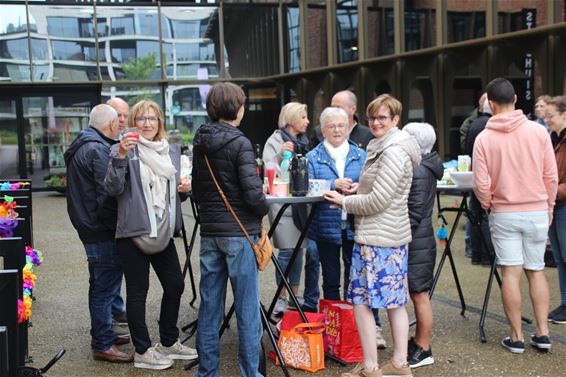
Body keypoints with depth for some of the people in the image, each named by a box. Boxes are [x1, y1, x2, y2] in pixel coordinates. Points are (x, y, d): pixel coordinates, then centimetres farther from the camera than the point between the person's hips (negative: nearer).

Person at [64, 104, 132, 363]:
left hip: (88, 226, 11)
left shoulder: (81, 147, 15)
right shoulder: (98, 150, -18)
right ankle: (103, 345, 3)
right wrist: (118, 227, -15)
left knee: (101, 284, 20)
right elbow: (107, 196, -22)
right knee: (106, 286, -4)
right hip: (102, 230, -11)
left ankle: (102, 334, 33)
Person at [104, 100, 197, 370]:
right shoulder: (123, 150, -5)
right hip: (134, 231, -6)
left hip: (163, 231, 6)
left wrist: (185, 189, 1)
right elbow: (113, 189, -16)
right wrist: (120, 155, -28)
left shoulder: (172, 151, 12)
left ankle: (169, 343, 29)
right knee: (138, 291, 2)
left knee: (175, 285, 12)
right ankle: (142, 352, 14)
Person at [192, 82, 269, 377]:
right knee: (247, 308, 4)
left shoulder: (199, 143, 7)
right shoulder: (239, 143, -13)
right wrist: (263, 211, 1)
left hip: (209, 232, 6)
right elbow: (253, 192, -17)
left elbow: (196, 191, 13)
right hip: (239, 232, -6)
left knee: (209, 306, 11)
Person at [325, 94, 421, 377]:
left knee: (361, 300, -4)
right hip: (395, 236, 11)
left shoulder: (393, 152, -16)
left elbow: (378, 201, -19)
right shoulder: (383, 147, 16)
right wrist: (354, 189, 14)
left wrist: (344, 202, -7)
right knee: (395, 301, 13)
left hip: (376, 237, -11)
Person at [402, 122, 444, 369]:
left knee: (419, 295, 0)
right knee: (417, 294, 16)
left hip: (416, 243, -10)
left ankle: (423, 350, 10)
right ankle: (418, 342, 27)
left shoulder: (419, 171, -18)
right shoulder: (423, 167, 13)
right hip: (416, 241, 10)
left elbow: (414, 214, -20)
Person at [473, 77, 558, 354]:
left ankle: (516, 337, 10)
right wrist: (549, 207, 13)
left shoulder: (484, 138, -8)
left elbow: (481, 185, -8)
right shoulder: (538, 131, -6)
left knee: (510, 274, 4)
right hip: (537, 212, 1)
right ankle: (542, 333, 15)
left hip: (503, 214, -1)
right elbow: (551, 176, -1)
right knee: (536, 271, 13)